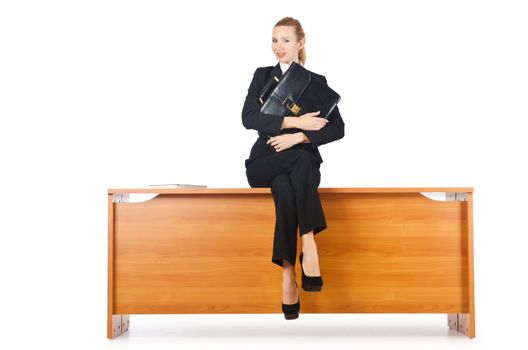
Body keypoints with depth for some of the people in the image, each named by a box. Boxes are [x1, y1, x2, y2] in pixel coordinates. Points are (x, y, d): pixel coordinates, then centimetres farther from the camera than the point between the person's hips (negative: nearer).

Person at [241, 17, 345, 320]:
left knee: (284, 186, -36)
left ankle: (288, 271, -39)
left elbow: (338, 129, -2)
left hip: (304, 164, 0)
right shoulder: (263, 76, 10)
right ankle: (309, 247, -37)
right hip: (265, 163, 0)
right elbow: (249, 118, -8)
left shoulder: (317, 81, 10)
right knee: (302, 159, -35)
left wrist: (298, 137, -17)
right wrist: (295, 121, -18)